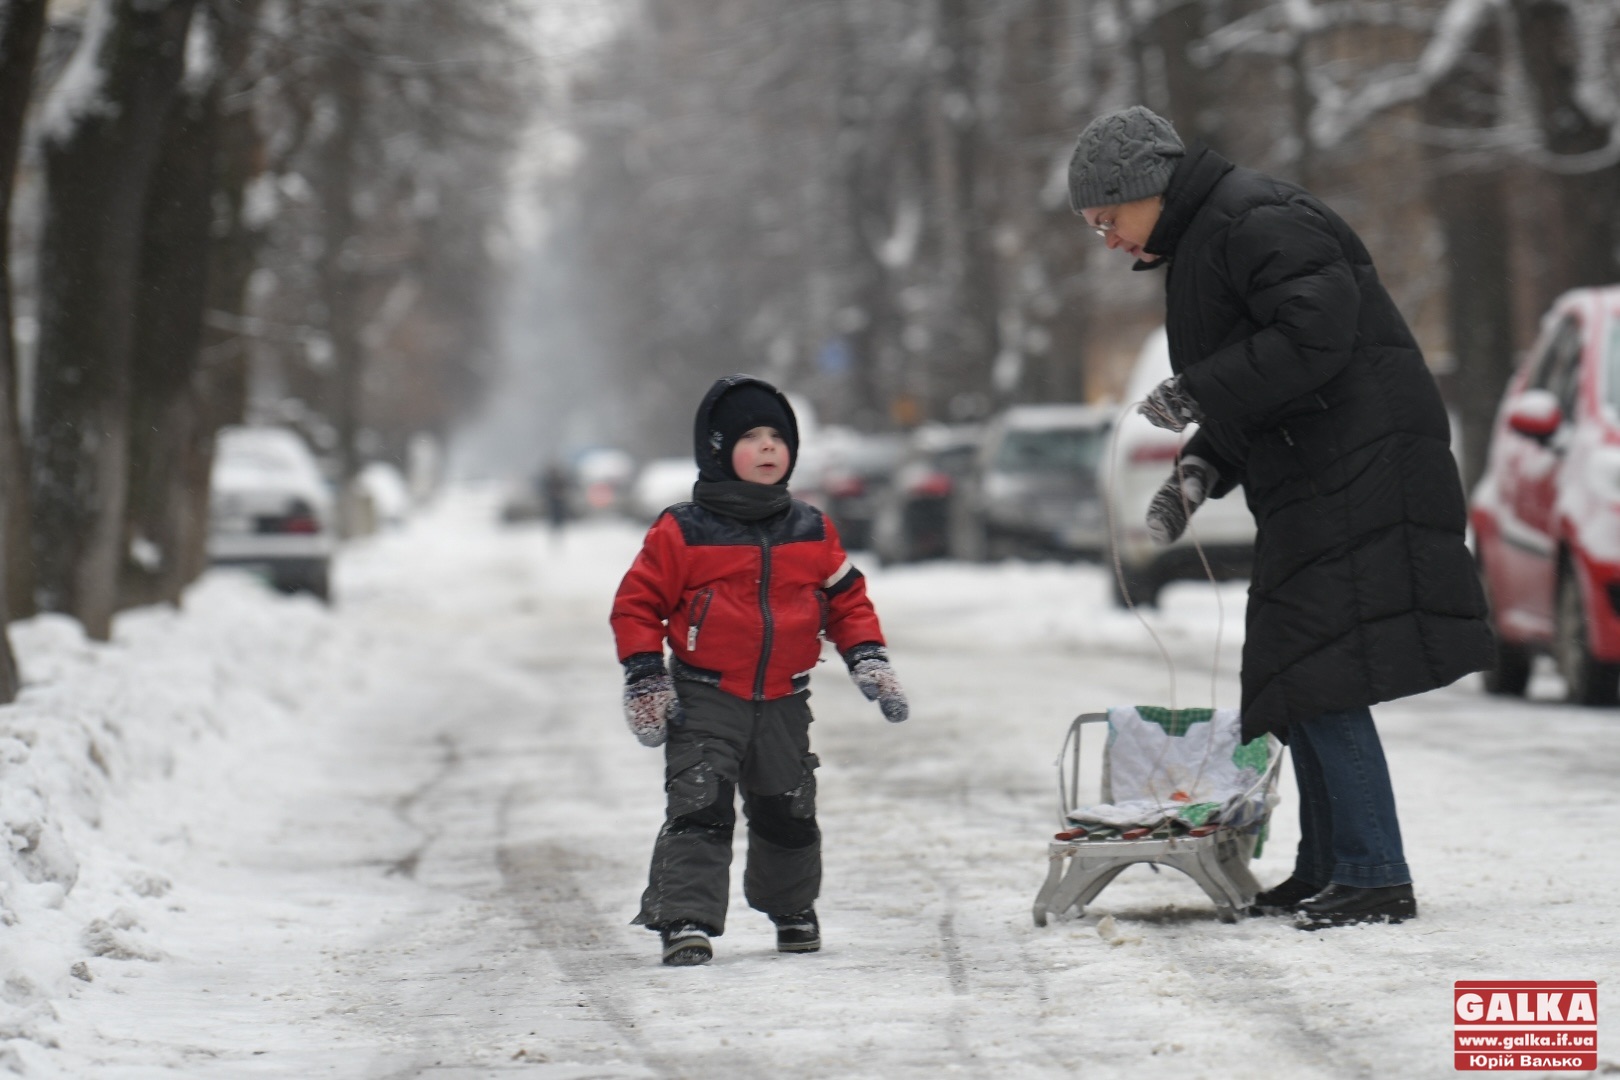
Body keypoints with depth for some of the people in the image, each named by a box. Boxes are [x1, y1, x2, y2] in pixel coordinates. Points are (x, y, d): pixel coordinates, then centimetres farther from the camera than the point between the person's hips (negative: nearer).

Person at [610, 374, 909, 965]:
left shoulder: (812, 533, 6)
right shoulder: (682, 533, -6)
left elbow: (846, 600, 15)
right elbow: (637, 604, -2)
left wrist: (868, 660, 3)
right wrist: (645, 680, -8)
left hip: (783, 701, 4)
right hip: (704, 699, -4)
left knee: (788, 814, 12)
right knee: (699, 808, -16)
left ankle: (791, 909, 34)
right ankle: (686, 920, -17)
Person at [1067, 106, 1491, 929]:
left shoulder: (1258, 222, -12)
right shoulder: (1199, 245, 22)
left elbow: (1313, 336, -25)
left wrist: (1196, 394, -17)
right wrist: (1199, 473, 9)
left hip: (1359, 477, -11)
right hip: (1310, 490, 11)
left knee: (1323, 680, -14)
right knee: (1298, 682, 13)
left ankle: (1375, 877, -15)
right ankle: (1324, 872, 20)